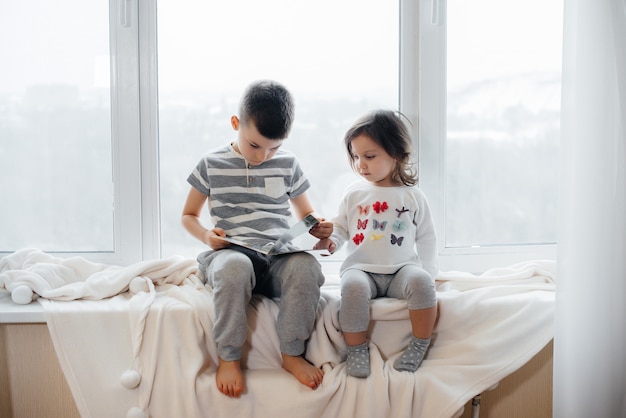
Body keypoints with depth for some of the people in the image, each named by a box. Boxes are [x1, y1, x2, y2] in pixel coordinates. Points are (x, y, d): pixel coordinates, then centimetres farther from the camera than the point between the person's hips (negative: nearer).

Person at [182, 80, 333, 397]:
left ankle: (292, 354, -17)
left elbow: (306, 214, 23)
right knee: (234, 266, -40)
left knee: (306, 265, -34)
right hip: (229, 252, -2)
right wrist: (206, 236, -7)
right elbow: (188, 215, 16)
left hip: (278, 257, 2)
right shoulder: (212, 165, 8)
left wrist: (318, 227, -2)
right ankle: (228, 358, -22)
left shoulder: (288, 164, 13)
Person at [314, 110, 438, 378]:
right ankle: (357, 349, -19)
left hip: (401, 269, 0)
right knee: (353, 286, -34)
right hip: (361, 268, 0)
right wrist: (330, 240, -5)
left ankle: (419, 346, -16)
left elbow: (426, 238, 12)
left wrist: (427, 271, 2)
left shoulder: (412, 196, 7)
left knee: (421, 281, -32)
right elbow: (341, 227, 17)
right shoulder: (354, 194, 9)